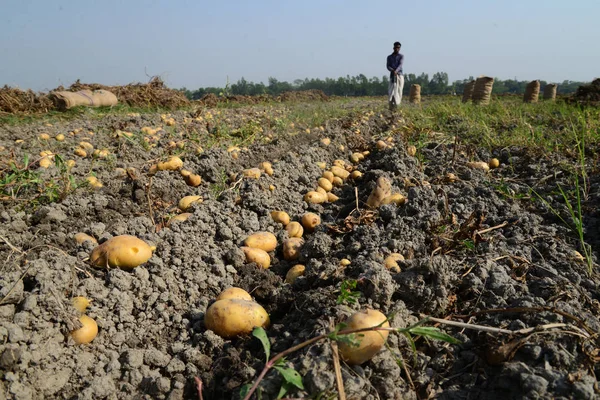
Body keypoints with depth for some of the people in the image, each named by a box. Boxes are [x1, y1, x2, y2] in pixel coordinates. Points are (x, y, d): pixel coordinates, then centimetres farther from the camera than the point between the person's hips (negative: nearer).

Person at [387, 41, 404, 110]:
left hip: (400, 75, -1)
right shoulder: (389, 57, 14)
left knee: (398, 91, -6)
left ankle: (396, 106, 0)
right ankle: (391, 107, -8)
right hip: (392, 76, 1)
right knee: (391, 91, -11)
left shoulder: (401, 56, 9)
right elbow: (388, 66, 1)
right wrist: (392, 70, -22)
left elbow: (400, 64, -9)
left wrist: (396, 71, -29)